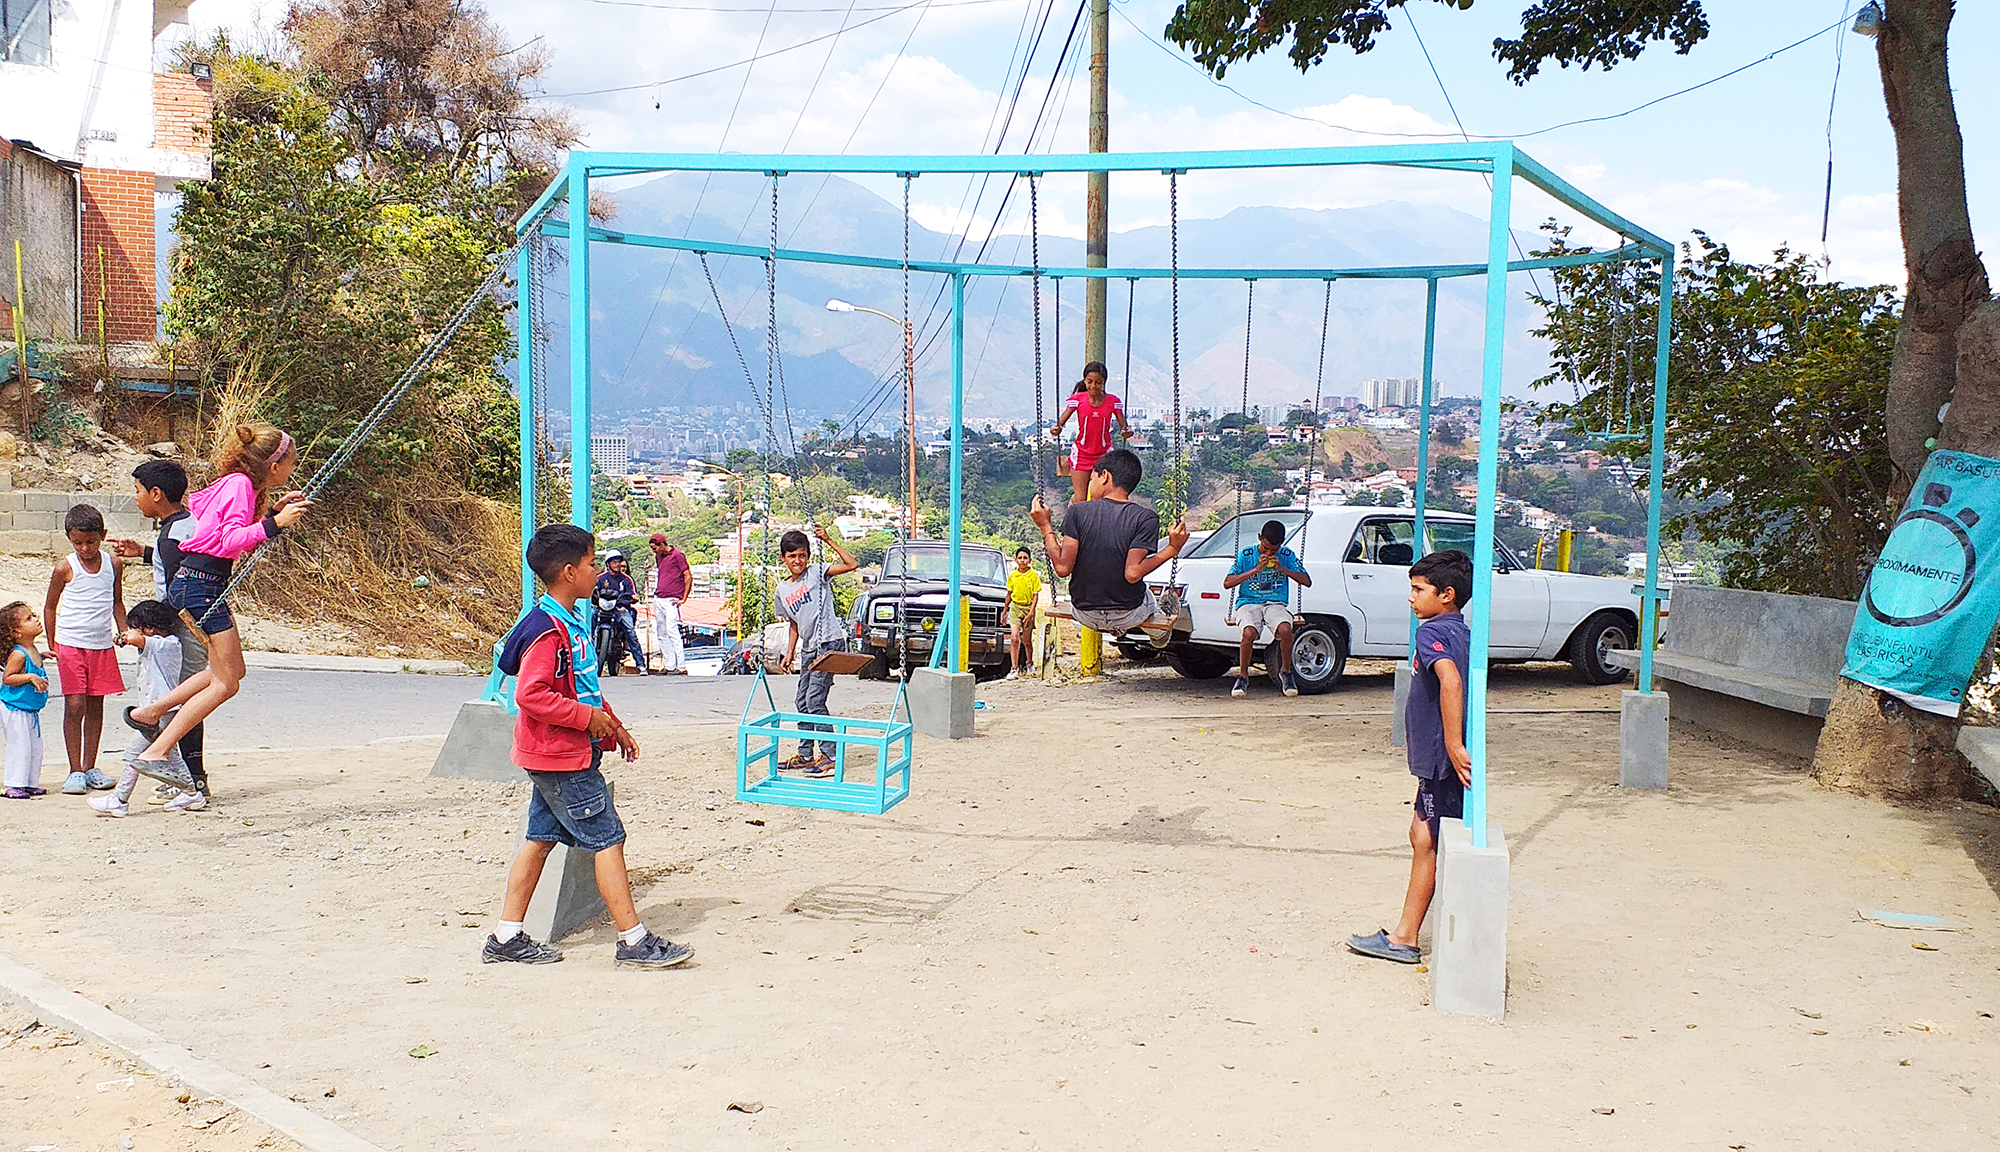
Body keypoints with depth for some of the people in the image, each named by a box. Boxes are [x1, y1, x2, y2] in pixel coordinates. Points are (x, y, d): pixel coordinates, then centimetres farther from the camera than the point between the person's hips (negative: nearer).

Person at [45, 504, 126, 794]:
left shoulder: (113, 564, 5)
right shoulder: (65, 568, -5)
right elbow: (50, 607, 4)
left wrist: (124, 632, 9)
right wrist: (52, 645, 3)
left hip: (102, 646, 3)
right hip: (71, 646, -3)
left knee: (96, 705, 8)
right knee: (74, 706, -6)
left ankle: (90, 767, 17)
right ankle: (75, 771, 0)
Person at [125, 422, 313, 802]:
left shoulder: (239, 484, 14)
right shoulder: (239, 485, -14)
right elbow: (232, 542, -24)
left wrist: (272, 509, 19)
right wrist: (273, 523, -32)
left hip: (195, 582, 10)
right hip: (200, 583, -10)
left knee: (231, 670, 17)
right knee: (224, 682, -8)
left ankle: (149, 713, 22)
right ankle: (155, 754, -8)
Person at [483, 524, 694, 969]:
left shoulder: (569, 623, 13)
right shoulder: (548, 630, -20)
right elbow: (531, 695, -27)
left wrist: (613, 726, 18)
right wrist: (588, 718, -20)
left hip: (558, 755, 10)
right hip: (563, 756, -10)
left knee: (541, 839, 13)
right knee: (607, 839, -6)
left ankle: (506, 939, 19)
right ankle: (634, 942, 0)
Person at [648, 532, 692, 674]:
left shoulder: (677, 555, -6)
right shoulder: (658, 557, 17)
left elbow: (688, 577, -7)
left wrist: (683, 598, -10)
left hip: (671, 600, -8)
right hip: (658, 599, 8)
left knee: (672, 630, -17)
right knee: (661, 633, 6)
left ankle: (681, 666, -18)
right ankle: (669, 665, 10)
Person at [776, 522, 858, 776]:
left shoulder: (817, 573, -4)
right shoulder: (783, 590, 14)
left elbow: (851, 564, -17)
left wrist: (828, 540, -18)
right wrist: (789, 654, 18)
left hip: (830, 643, -8)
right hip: (808, 649, 8)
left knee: (815, 701, -12)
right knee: (802, 702, 12)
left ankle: (829, 758, -9)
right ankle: (805, 756, 23)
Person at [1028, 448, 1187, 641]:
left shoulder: (1077, 512, -14)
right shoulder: (1146, 518, -16)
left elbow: (1063, 568, -16)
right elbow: (1132, 573, -22)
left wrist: (1045, 527, -5)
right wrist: (1172, 549, -12)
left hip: (1084, 615, 1)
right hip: (1129, 616, -1)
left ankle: (1114, 630, 59)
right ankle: (1160, 635, 63)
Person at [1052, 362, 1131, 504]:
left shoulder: (1113, 402, -4)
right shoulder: (1078, 399, -6)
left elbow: (1123, 426, -4)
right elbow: (1060, 422, -9)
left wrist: (1127, 432, -29)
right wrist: (1057, 429, -33)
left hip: (1104, 455, 0)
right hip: (1081, 454, 0)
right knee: (1081, 500, -1)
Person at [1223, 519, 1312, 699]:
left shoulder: (1287, 556, 5)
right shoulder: (1245, 555, 0)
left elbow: (1307, 582, 1)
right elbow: (1227, 583, -8)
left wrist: (1282, 569, -12)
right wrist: (1256, 570, -15)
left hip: (1275, 604, 1)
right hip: (1248, 603, -1)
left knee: (1285, 629, -32)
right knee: (1249, 632, -34)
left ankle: (1286, 672, -7)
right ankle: (1243, 676, -10)